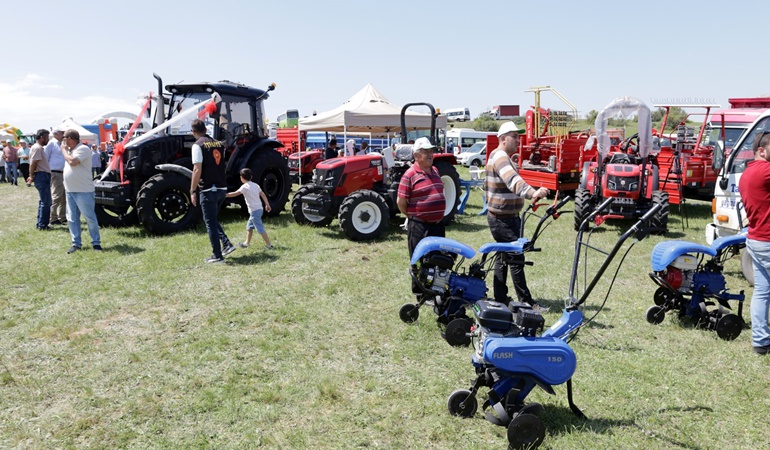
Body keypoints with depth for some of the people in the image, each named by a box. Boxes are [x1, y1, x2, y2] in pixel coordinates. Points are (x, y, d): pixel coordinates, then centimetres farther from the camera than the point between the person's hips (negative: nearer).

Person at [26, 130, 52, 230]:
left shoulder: (40, 148, 19)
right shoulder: (37, 148, -12)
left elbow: (33, 164, 19)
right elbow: (33, 164, -18)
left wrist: (32, 176, 15)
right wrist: (32, 177, -10)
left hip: (44, 177, 10)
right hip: (42, 176, -10)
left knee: (44, 201, 14)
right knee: (46, 202, -7)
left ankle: (40, 224, 20)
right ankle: (42, 225, -3)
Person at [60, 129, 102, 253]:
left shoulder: (83, 149, -13)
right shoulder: (70, 150, 15)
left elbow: (72, 161, -25)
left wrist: (64, 150, -8)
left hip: (84, 191, -9)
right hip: (70, 191, 9)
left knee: (90, 218, -2)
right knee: (72, 219, 9)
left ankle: (96, 243, 5)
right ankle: (76, 244, 15)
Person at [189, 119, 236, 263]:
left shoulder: (198, 145, -10)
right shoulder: (219, 144, 11)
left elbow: (197, 170, -16)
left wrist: (192, 191, -12)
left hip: (208, 190, -7)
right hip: (222, 188, 7)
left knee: (210, 222, 3)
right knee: (213, 219, 22)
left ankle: (217, 255, 6)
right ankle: (227, 244, 10)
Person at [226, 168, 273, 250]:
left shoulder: (245, 187, -11)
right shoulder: (255, 185, 12)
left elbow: (235, 194, -17)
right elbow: (263, 195, 11)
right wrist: (267, 204, 13)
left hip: (254, 210, -9)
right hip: (259, 208, 9)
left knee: (260, 229, -6)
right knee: (249, 226, 19)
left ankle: (268, 245, -6)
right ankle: (247, 243, 26)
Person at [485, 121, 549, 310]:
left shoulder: (498, 156, 15)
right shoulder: (500, 157, -20)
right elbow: (513, 181, -40)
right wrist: (532, 193, -55)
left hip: (503, 218, 11)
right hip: (503, 219, -11)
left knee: (503, 257, 14)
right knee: (516, 259, -6)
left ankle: (500, 298, 21)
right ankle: (526, 302, 0)